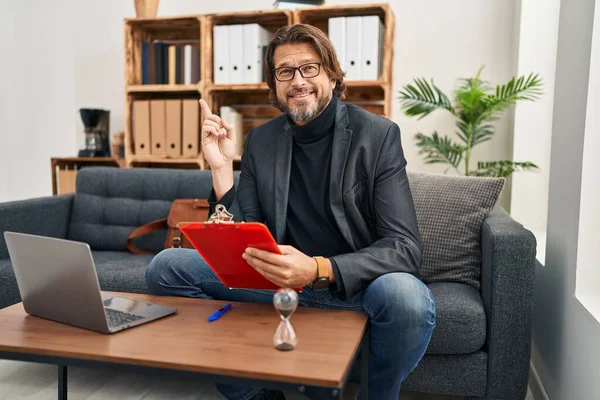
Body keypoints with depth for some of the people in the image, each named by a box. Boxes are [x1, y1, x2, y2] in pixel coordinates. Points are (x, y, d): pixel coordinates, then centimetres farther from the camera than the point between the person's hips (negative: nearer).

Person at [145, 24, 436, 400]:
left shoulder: (378, 135, -9)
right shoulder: (261, 140, 2)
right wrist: (222, 168, -13)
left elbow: (406, 248, -16)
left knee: (408, 297, -36)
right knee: (166, 267, -7)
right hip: (278, 279, 4)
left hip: (354, 282, -3)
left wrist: (319, 270, -32)